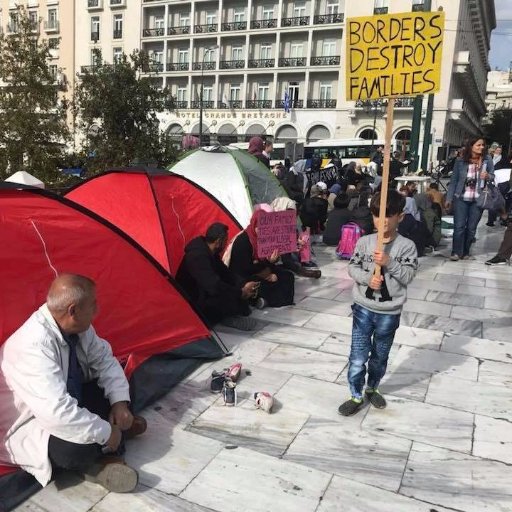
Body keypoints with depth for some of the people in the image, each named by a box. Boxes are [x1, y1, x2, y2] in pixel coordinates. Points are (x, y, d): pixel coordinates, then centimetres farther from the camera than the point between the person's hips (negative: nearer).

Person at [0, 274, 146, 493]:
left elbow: (104, 359, 2)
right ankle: (97, 462, -4)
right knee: (77, 448, -33)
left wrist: (119, 402, -12)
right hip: (28, 424, -8)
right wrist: (105, 432, -29)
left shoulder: (76, 327, -12)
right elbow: (57, 413, -42)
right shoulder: (34, 346, -37)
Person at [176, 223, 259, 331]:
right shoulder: (197, 256, -29)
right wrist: (241, 293, -22)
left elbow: (225, 273, 10)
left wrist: (244, 284, -6)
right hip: (191, 305, -10)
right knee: (230, 298, -27)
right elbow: (214, 286, -33)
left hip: (202, 293, 10)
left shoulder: (210, 253, 2)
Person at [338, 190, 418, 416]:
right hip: (363, 309, 0)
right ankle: (356, 396, 22)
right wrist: (367, 278, -19)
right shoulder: (364, 242, -5)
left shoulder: (406, 246, -8)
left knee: (380, 357, 19)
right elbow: (352, 268, -1)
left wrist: (388, 262, -25)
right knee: (358, 358, 4)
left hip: (389, 313, 0)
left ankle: (372, 389, 42)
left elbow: (408, 276, -12)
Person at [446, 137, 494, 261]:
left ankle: (465, 252, 18)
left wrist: (488, 176, -15)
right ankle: (456, 252, 4)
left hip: (478, 200, 1)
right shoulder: (460, 162, -3)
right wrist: (449, 198, 1)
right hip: (461, 199, -1)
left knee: (471, 228, 7)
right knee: (459, 226, -4)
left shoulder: (487, 160, 1)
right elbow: (454, 181, 2)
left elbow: (493, 176, 9)